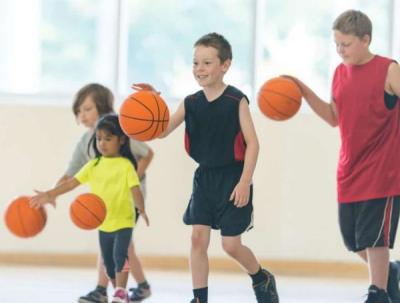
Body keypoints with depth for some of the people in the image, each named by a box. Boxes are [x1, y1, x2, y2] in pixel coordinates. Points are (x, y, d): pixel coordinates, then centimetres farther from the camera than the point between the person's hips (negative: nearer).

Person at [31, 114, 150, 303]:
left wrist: (141, 209, -34)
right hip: (103, 222, 6)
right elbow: (73, 182, 0)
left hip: (123, 221, -6)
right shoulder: (94, 165, 4)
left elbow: (135, 188, -17)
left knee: (119, 255, -23)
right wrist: (50, 194, -10)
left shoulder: (125, 165, -9)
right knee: (108, 261, 11)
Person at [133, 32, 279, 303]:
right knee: (198, 238, -3)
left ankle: (262, 279, 26)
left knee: (231, 245, -2)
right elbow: (163, 131, -4)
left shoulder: (236, 101, -11)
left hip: (232, 180, -5)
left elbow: (252, 143, -11)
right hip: (204, 177, 5)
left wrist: (245, 182, -17)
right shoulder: (191, 103, 2)